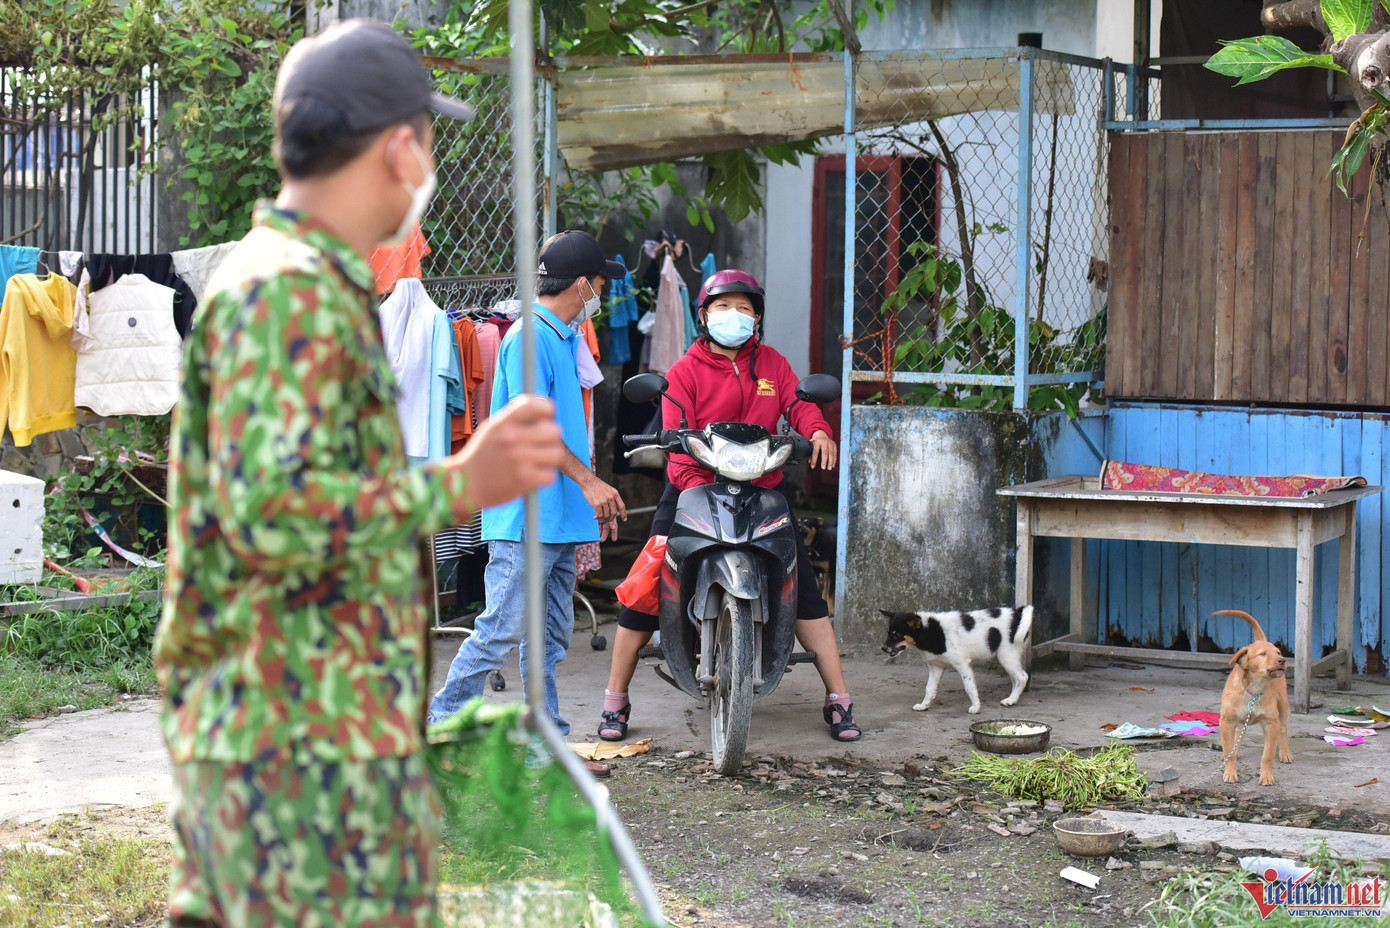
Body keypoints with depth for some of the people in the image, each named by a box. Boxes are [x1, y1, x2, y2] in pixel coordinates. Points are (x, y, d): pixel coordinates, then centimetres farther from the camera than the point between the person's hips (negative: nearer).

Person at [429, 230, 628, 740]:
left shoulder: (564, 338, 18)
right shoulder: (529, 336, -12)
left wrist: (595, 498, 19)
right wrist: (588, 479, -18)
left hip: (560, 517, 10)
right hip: (525, 513, -10)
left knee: (550, 635, 11)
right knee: (503, 629, -8)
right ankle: (443, 723, 3)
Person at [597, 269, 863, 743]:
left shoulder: (771, 363, 12)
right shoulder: (684, 371, 1)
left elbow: (798, 402, -3)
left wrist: (818, 430, -27)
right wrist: (697, 486, -27)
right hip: (694, 491, -2)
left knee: (804, 592, -4)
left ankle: (838, 699, 5)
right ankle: (615, 700, 7)